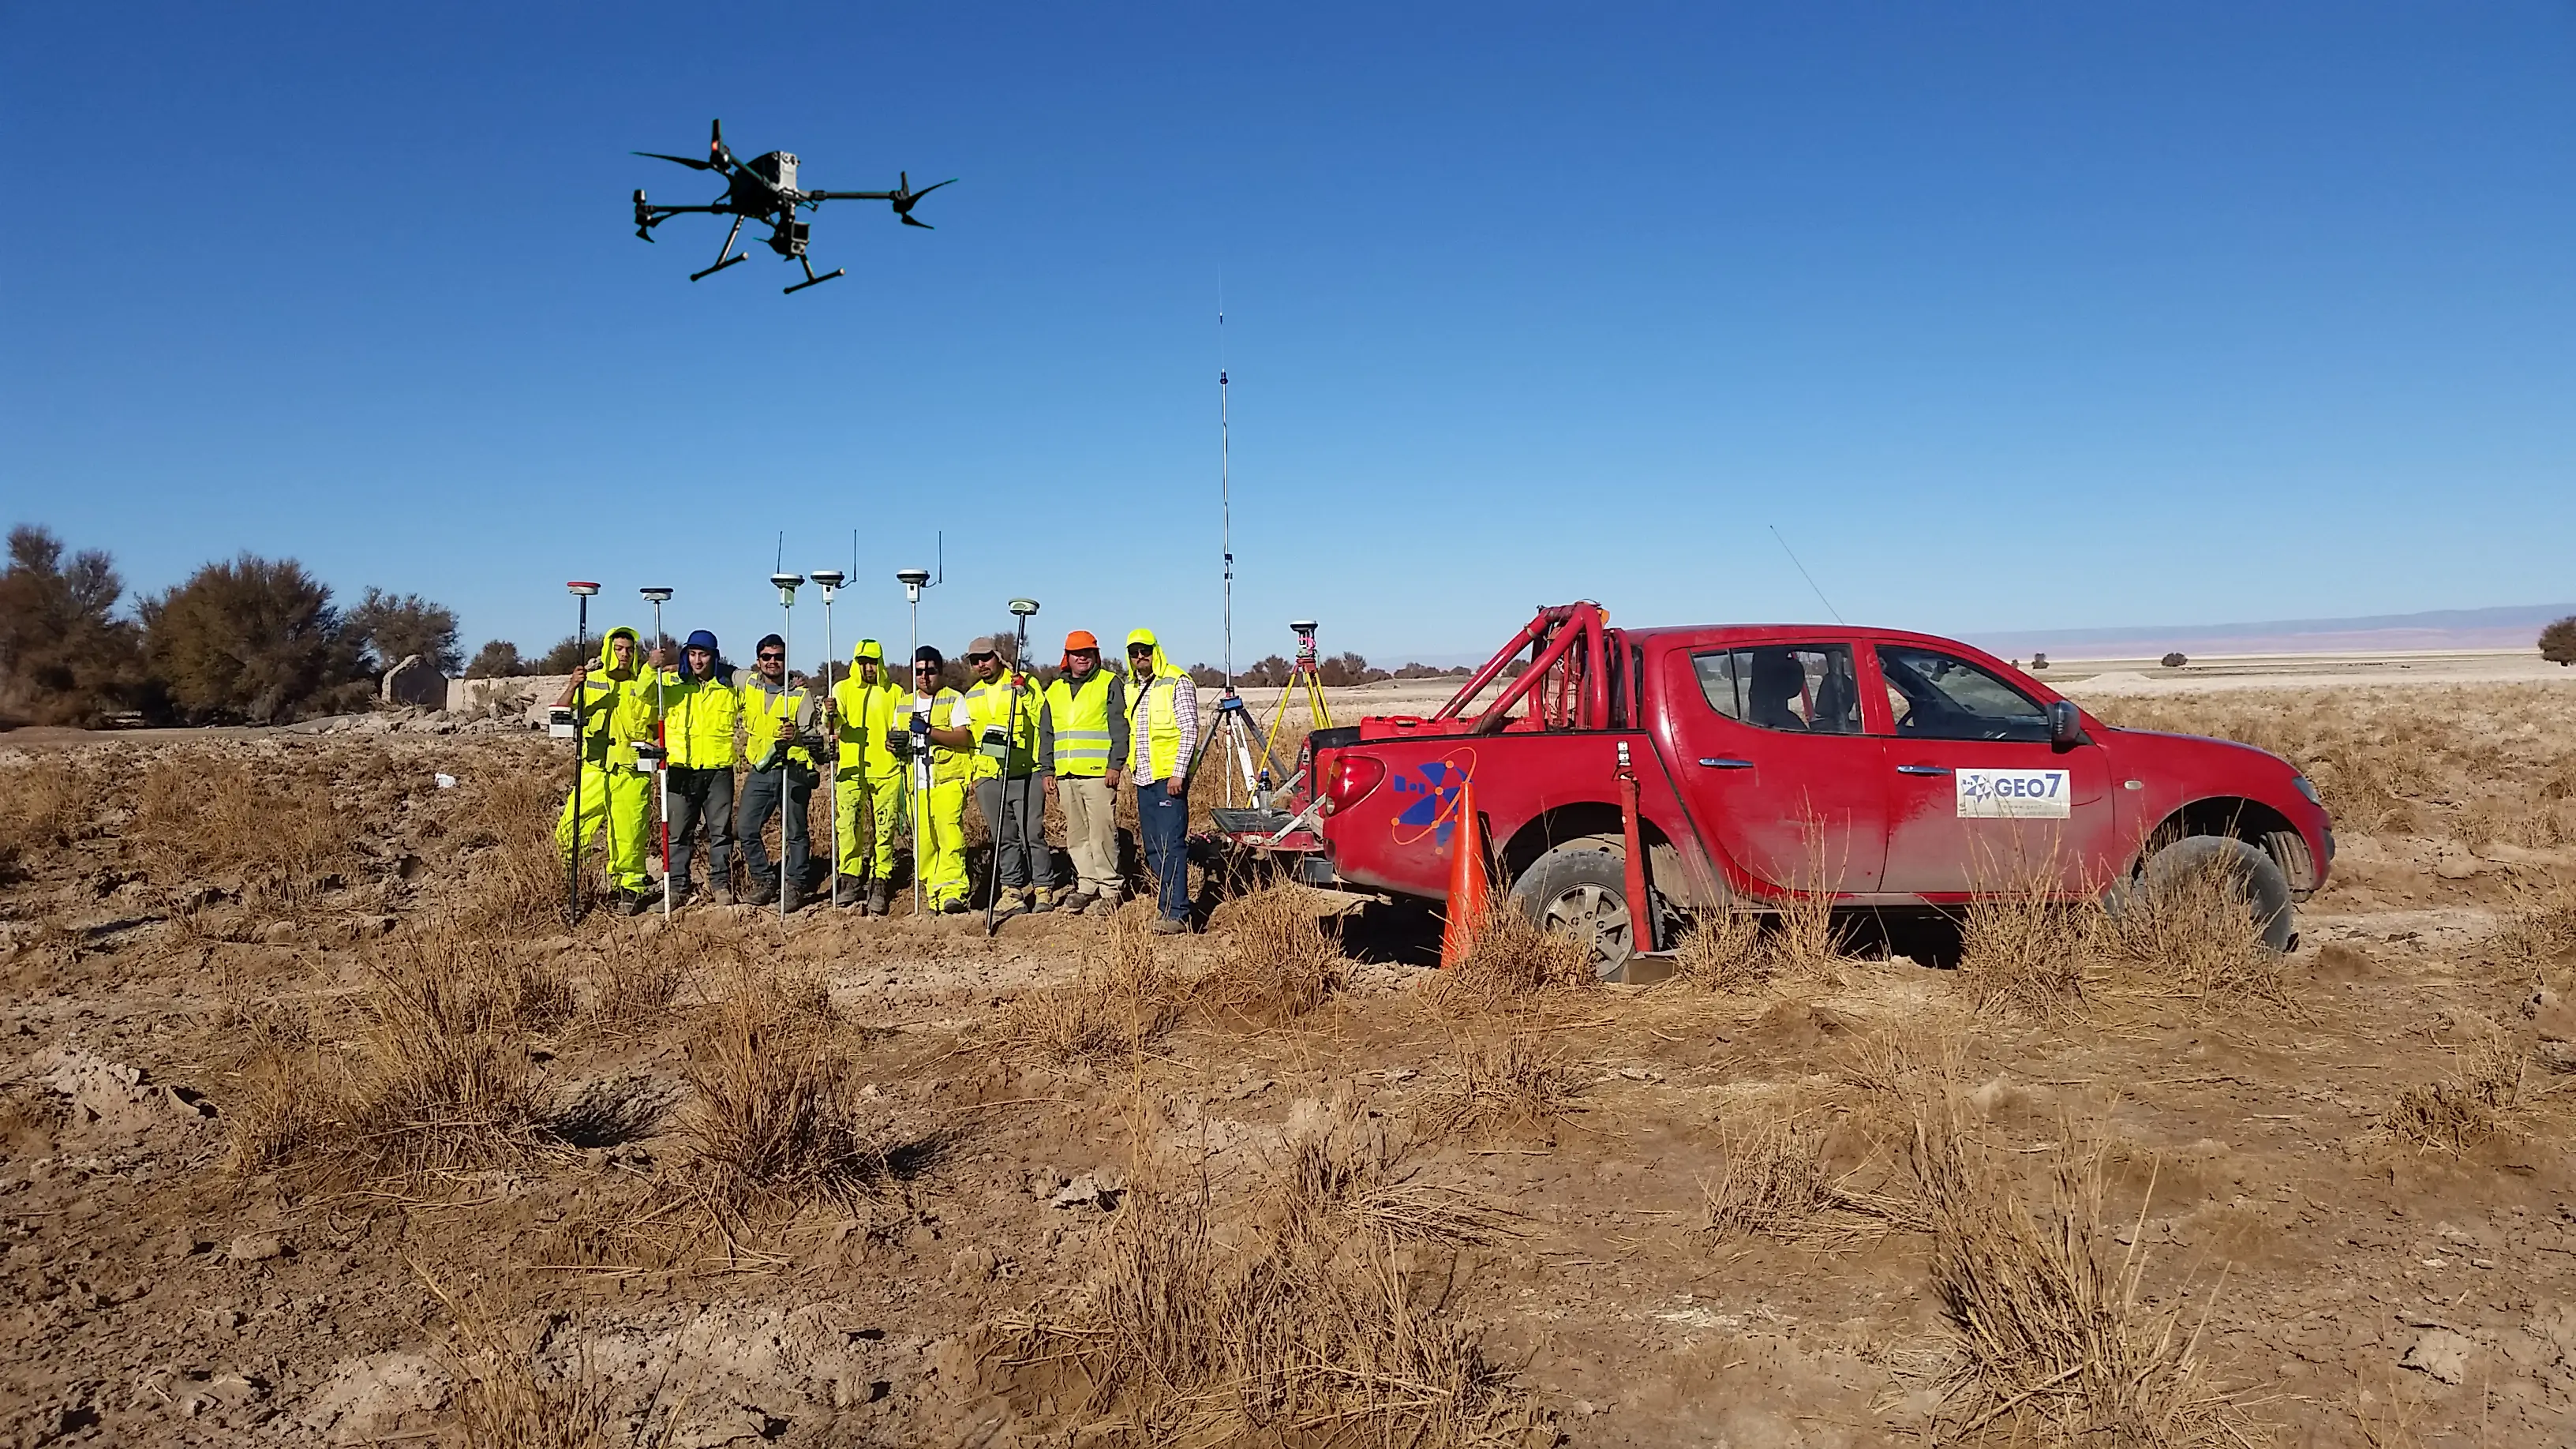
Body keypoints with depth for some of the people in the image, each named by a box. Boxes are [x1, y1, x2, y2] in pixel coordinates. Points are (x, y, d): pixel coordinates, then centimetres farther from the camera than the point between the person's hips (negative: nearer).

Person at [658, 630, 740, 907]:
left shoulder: (729, 687, 8)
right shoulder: (672, 683, 5)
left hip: (719, 769, 0)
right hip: (681, 769, 0)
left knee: (720, 830, 6)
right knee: (679, 832, 4)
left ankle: (721, 884, 16)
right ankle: (678, 886, 11)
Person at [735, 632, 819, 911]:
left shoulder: (800, 694, -2)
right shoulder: (749, 684, 8)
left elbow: (811, 734, -8)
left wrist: (797, 736, -29)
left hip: (793, 773, -4)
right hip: (759, 772, 4)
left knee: (795, 832, -1)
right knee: (745, 828, 0)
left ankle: (794, 885, 10)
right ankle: (765, 880, 15)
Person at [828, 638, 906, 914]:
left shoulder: (894, 693, 11)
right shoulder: (843, 689, 8)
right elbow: (834, 725, -7)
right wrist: (832, 715, -31)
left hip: (886, 771, 1)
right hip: (851, 771, -1)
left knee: (884, 829, 0)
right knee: (849, 827, -6)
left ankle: (880, 885, 6)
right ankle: (850, 883, 1)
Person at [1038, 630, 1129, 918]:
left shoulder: (1110, 684, 3)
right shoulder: (1054, 691, 19)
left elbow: (1120, 728, -4)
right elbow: (1045, 735, 21)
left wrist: (1115, 764, -12)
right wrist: (1046, 770, 13)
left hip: (1099, 773, -6)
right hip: (1065, 775, 6)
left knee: (1102, 833, -8)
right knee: (1076, 836, 9)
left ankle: (1109, 889, -2)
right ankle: (1086, 885, 18)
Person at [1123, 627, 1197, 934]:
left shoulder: (1177, 683, -6)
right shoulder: (1131, 689, 16)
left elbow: (1190, 730, -12)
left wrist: (1178, 773, -17)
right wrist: (1133, 766, 15)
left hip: (1169, 778, -8)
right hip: (1144, 779, 8)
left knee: (1172, 845, -12)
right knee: (1152, 847, 11)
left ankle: (1177, 914, -12)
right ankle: (1163, 905, 19)